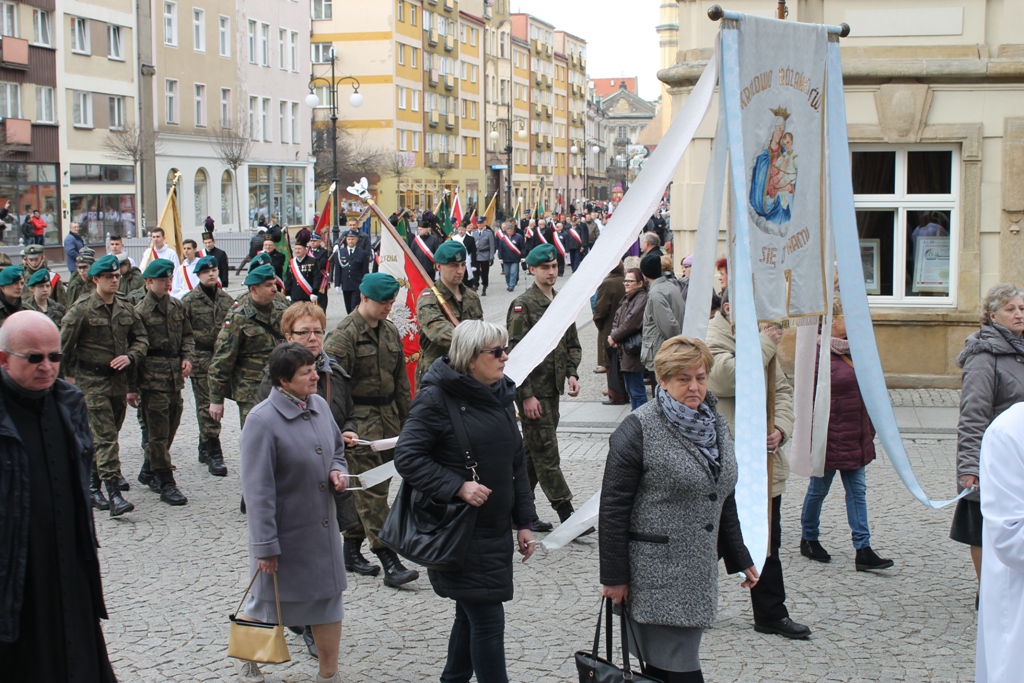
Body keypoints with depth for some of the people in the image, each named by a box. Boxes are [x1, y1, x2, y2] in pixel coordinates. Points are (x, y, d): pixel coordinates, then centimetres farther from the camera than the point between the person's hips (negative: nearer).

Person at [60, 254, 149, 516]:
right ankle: (114, 493, -17)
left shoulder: (126, 308, 6)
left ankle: (93, 484, 32)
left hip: (118, 379, 6)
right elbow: (64, 344, -5)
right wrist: (68, 375, -2)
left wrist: (130, 357, -8)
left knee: (109, 433, 15)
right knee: (105, 436, -12)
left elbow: (141, 338, 11)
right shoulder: (82, 309, -10)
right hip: (91, 380, -6)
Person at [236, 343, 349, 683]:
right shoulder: (262, 420, -20)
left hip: (322, 528, 6)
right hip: (285, 533, -6)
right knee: (268, 600, 13)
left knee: (329, 597, 11)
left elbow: (337, 449, 20)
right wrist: (265, 546, -17)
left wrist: (338, 471, -4)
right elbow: (258, 490, -19)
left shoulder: (319, 406, 1)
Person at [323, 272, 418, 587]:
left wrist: (406, 420, 18)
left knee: (370, 488, 12)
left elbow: (401, 380, 20)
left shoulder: (390, 331, 13)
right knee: (372, 490, -9)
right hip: (360, 421, -8)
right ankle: (389, 562, -11)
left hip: (388, 416, 8)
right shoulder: (345, 334, -11)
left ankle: (352, 549, 24)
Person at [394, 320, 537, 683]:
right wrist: (457, 486, -23)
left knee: (471, 614, 17)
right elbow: (407, 458, -16)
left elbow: (516, 463, 16)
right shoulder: (437, 398, -13)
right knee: (487, 618, -7)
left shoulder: (501, 394, 10)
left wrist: (524, 521, 13)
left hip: (494, 529, 8)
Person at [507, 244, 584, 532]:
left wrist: (572, 373, 1)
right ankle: (566, 514, -4)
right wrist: (527, 395, -17)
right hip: (533, 391, -7)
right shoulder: (523, 304, -11)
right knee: (546, 452, -5)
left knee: (533, 451, 13)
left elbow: (572, 343, 19)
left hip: (553, 389, 8)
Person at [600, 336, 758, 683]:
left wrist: (739, 559, 20)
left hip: (698, 573, 7)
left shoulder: (716, 425, 12)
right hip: (656, 573, -7)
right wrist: (614, 575, -13)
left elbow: (724, 500, 22)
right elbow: (613, 507, -12)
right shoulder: (638, 429, -11)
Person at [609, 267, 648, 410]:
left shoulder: (642, 298, -13)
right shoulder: (626, 299, 17)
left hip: (634, 352, -10)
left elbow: (632, 322, -21)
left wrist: (614, 337, -11)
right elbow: (617, 320, 17)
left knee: (637, 392, -7)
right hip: (624, 351, 10)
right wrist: (613, 335, -4)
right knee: (631, 390, 15)